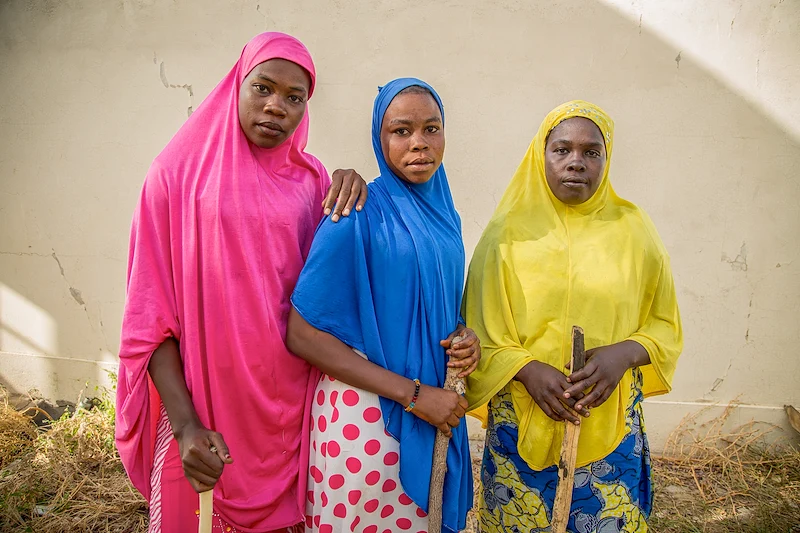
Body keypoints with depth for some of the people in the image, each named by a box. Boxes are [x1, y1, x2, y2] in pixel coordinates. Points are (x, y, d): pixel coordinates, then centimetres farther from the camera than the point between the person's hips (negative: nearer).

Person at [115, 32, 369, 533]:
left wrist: (349, 189, -8)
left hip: (289, 402, 3)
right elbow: (150, 314, -7)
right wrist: (185, 425, -16)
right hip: (203, 407, -2)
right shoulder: (179, 173, -5)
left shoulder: (311, 178, 4)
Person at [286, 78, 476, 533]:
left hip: (436, 413, 6)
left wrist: (466, 337, -6)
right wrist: (412, 393, -18)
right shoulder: (358, 215, -14)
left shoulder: (443, 215, 5)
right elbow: (304, 334, -17)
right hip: (366, 416, -6)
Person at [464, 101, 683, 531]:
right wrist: (528, 370, -19)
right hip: (523, 424, -1)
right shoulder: (509, 230, -4)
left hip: (611, 422, 1)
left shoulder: (632, 229, 1)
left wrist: (624, 353, -14)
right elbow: (480, 331, -4)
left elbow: (665, 325, 5)